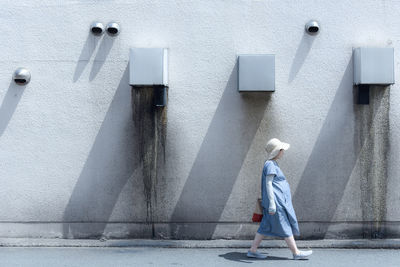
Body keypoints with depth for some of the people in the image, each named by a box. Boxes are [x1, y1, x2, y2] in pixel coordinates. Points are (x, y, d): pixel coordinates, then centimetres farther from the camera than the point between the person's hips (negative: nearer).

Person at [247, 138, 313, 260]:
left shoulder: (273, 164, 16)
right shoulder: (270, 165, -14)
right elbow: (268, 183, -21)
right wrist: (272, 203, -25)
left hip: (280, 201, 10)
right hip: (276, 201, -10)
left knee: (266, 226, 10)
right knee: (286, 227, 0)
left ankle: (252, 250, 13)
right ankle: (296, 253, 10)